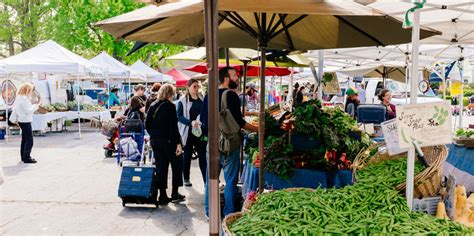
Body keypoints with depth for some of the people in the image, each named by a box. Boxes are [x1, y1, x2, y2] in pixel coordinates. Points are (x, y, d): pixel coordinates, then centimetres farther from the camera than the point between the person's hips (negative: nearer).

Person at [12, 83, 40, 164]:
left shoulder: (20, 97, 11)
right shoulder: (24, 98, -19)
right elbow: (28, 110, -21)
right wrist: (37, 105, -16)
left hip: (22, 120, 11)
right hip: (25, 121, -11)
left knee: (24, 139, 17)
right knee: (29, 140, -8)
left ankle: (24, 156, 25)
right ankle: (27, 158, -7)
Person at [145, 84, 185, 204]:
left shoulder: (153, 105, 7)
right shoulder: (170, 106, -12)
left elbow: (147, 124, 9)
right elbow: (173, 126, -16)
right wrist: (178, 143, -16)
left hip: (154, 140, 6)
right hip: (168, 140, -6)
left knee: (161, 167, 10)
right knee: (177, 165, 10)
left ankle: (162, 195, 10)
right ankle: (175, 193, 13)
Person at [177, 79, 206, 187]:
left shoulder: (201, 100, 9)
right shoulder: (183, 100, -4)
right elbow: (179, 116, -9)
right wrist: (190, 122, -24)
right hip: (188, 132, -3)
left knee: (202, 155, 3)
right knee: (187, 155, 8)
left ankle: (206, 180, 4)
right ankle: (186, 179, 20)